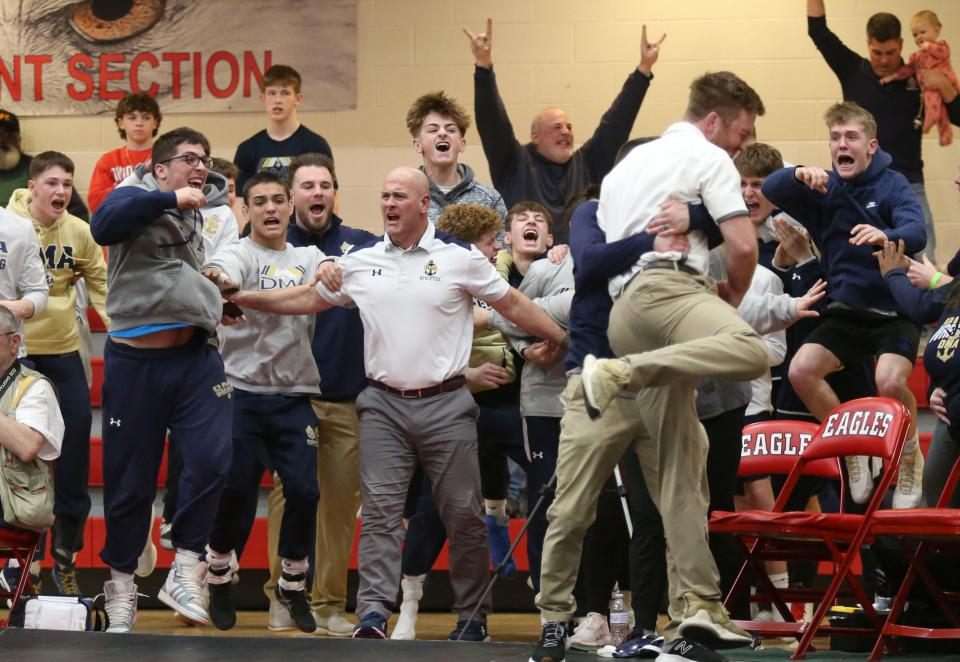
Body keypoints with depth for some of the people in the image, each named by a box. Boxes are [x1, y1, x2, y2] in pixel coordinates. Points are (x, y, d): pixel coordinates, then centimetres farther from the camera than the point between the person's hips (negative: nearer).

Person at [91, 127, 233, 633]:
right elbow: (103, 226, -27)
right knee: (129, 478, 4)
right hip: (135, 359, -5)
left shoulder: (196, 214, 18)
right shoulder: (134, 197, -3)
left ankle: (184, 573, -1)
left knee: (211, 459, -15)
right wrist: (171, 200, -23)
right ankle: (121, 587, 20)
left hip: (196, 357, 5)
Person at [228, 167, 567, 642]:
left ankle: (473, 616, 14)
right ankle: (373, 612, -11)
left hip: (446, 405, -2)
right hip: (384, 405, 2)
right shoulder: (360, 261, 8)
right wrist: (244, 298, 13)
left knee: (463, 513, 3)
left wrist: (567, 342, 3)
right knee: (380, 511, -6)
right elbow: (308, 300, 18)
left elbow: (513, 305, 4)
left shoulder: (459, 258, -1)